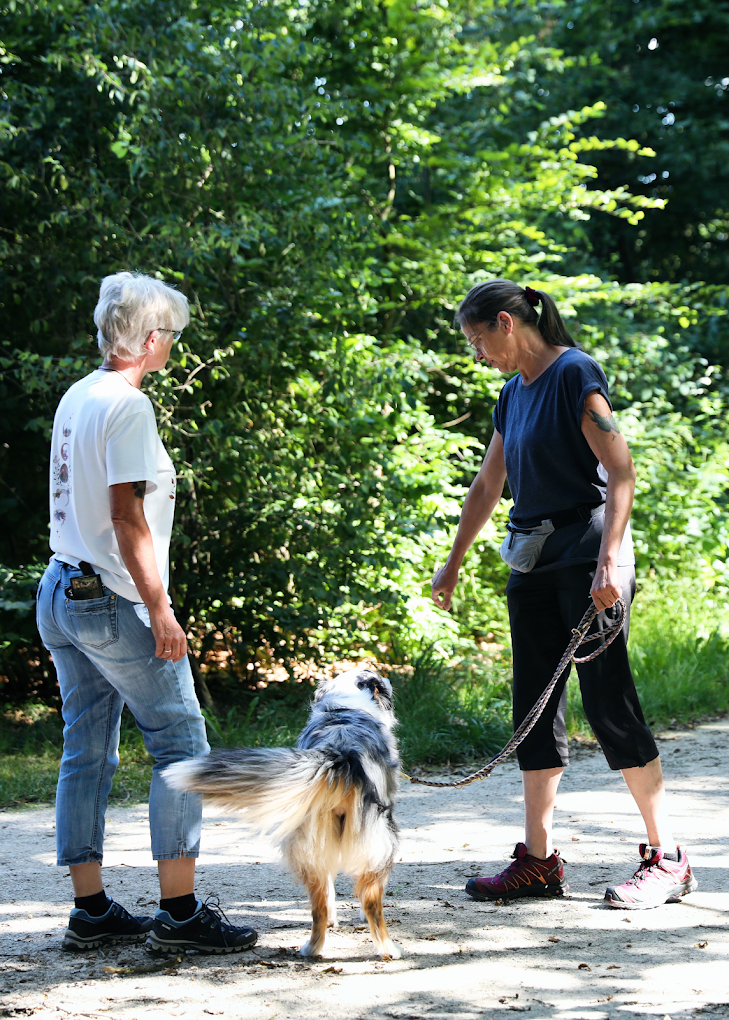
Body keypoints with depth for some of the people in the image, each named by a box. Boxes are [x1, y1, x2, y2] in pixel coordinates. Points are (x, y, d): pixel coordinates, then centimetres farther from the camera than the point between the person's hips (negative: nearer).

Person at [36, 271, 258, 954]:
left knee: (86, 754, 11)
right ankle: (179, 913, -5)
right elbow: (127, 518, -19)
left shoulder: (75, 397, 13)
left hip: (60, 594, 9)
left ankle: (90, 911, 15)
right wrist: (160, 610, -17)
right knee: (181, 744, -3)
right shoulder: (128, 408, -14)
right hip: (113, 601, -9)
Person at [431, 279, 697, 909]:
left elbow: (621, 472, -16)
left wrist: (609, 560, -24)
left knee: (609, 704, -8)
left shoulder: (574, 373, -10)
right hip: (534, 562, 8)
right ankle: (539, 860, 11)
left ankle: (667, 857, -1)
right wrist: (453, 564, 29)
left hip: (586, 555, -8)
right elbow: (488, 486, 24)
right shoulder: (513, 395, 15)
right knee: (535, 708, 6)